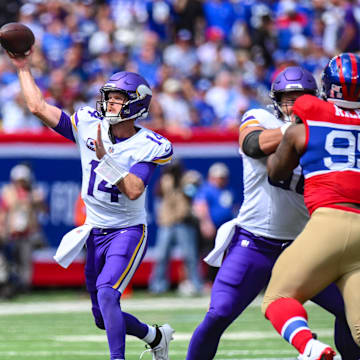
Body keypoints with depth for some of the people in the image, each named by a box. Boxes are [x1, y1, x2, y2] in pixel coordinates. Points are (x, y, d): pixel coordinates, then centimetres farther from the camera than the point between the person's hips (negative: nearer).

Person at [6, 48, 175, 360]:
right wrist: (24, 68, -1)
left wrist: (105, 157, -32)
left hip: (128, 231, -6)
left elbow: (133, 190, -27)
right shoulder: (88, 125, -4)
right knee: (104, 319, 13)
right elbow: (39, 107, -2)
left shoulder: (151, 147, -15)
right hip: (96, 233, 6)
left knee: (106, 293, -28)